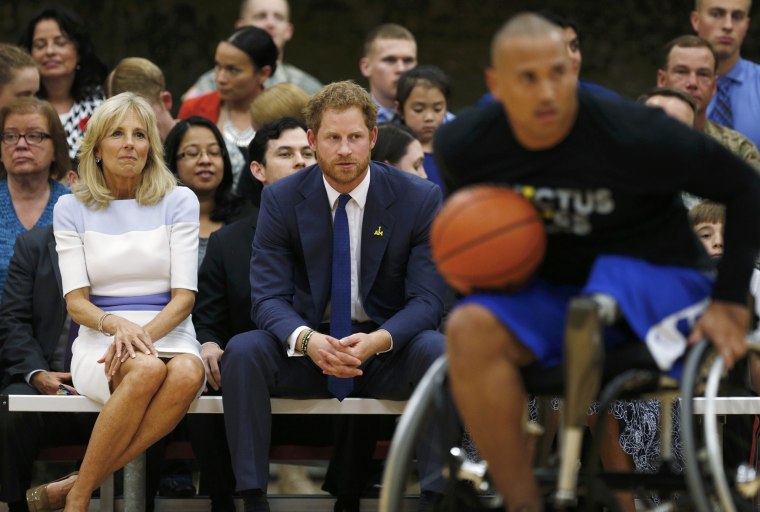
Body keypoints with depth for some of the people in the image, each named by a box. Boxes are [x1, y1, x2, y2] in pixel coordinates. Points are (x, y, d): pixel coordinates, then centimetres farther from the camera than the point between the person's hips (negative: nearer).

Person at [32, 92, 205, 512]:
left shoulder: (178, 202, 7)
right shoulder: (72, 209, 9)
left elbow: (184, 297, 0)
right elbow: (76, 301, 1)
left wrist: (143, 333, -19)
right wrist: (115, 324, -22)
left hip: (168, 335, 1)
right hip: (100, 342, -1)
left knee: (188, 373, -37)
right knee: (147, 370, -38)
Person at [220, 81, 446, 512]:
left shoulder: (420, 198, -5)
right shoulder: (282, 200, -2)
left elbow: (428, 299, -8)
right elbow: (267, 297, -7)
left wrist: (379, 340, -30)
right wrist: (305, 339, -30)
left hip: (386, 349, -1)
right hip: (308, 347, 1)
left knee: (439, 352, -33)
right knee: (242, 352, -29)